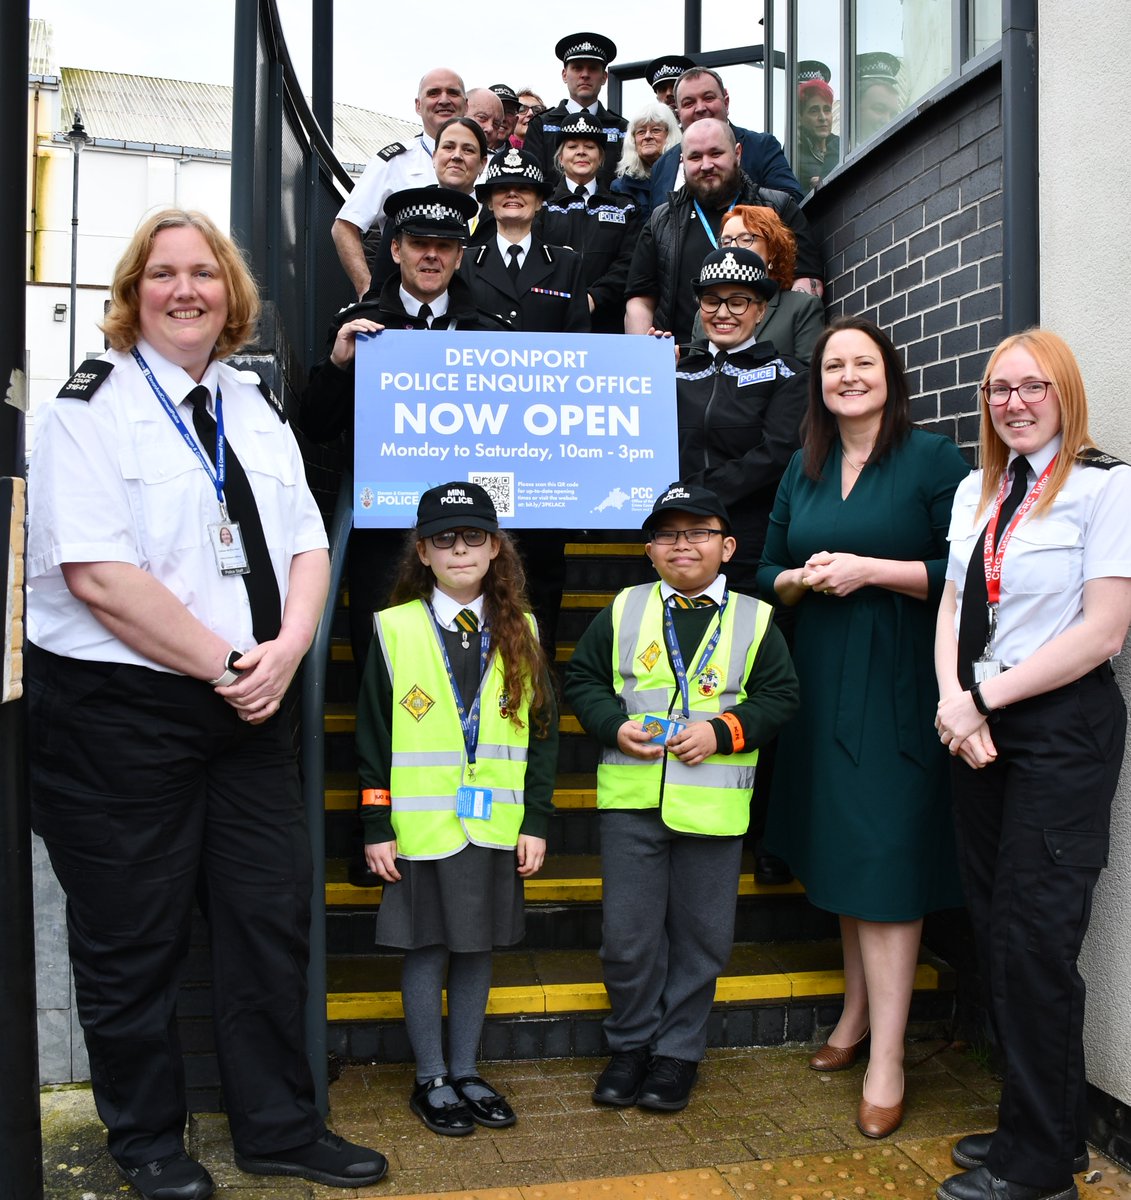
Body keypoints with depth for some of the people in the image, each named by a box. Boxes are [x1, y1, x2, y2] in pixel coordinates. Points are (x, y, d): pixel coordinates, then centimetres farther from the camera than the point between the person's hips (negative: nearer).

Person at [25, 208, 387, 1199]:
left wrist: (285, 651, -8)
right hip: (119, 709, -5)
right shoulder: (91, 404, -5)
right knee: (134, 936, 8)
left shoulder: (256, 405, 13)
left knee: (273, 915, 10)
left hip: (254, 705, 6)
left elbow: (307, 544, 9)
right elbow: (99, 575, -17)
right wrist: (226, 664, -15)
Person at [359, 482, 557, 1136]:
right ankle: (431, 1079, 23)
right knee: (427, 948, 7)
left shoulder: (520, 633, 5)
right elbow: (374, 736, -1)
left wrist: (536, 822, 1)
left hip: (496, 825, 3)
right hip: (421, 825, -2)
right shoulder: (395, 629, -2)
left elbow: (542, 732, 6)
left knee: (478, 947, 12)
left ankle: (466, 1071, 29)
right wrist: (376, 827, -4)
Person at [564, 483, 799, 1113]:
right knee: (627, 934, 7)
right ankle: (631, 1044, 27)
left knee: (700, 936, 10)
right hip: (632, 798, 1)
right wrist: (615, 726, -10)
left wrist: (721, 732, -13)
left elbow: (780, 696, 1)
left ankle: (678, 1050, 28)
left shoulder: (755, 619, 3)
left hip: (713, 803, 0)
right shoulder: (623, 611, 5)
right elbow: (583, 678, 8)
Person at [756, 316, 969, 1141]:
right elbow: (769, 574, 17)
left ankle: (888, 1057, 6)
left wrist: (869, 569, -17)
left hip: (899, 687, -5)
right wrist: (800, 578, -5)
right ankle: (859, 1011, 29)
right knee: (842, 853, 13)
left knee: (884, 859, -5)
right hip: (823, 682, 6)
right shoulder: (803, 470, 12)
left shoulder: (933, 459, -5)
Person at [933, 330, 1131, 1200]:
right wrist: (953, 701, -6)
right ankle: (1033, 1122, 27)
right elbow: (954, 607, 11)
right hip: (978, 730, 6)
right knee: (995, 930, 11)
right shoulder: (976, 493, 13)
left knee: (1034, 940, -2)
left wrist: (984, 697, -13)